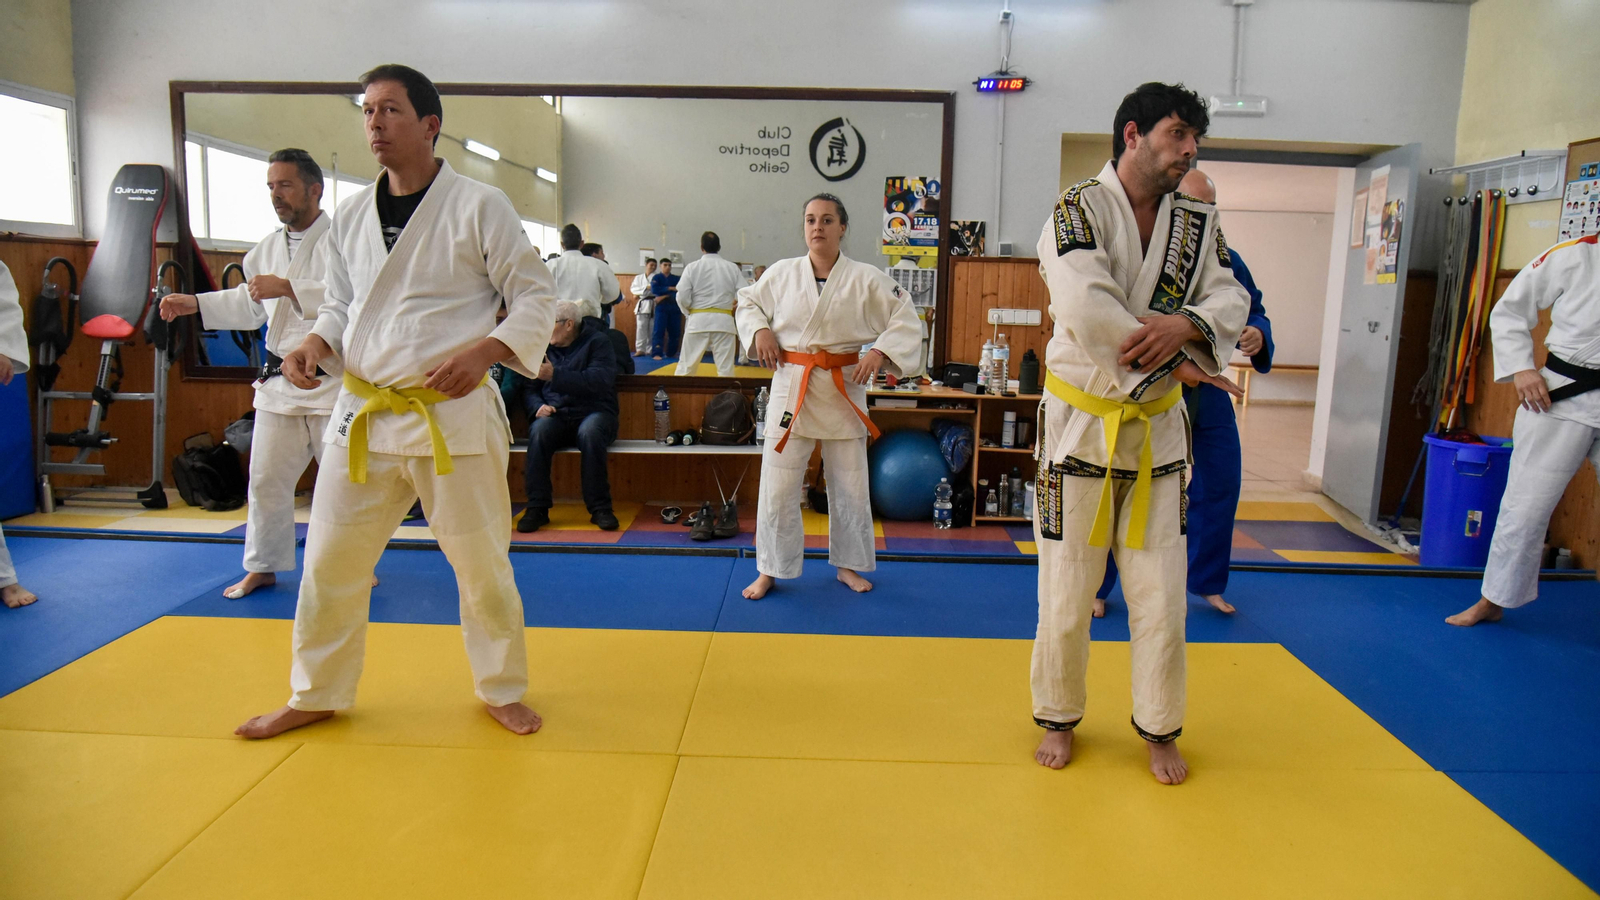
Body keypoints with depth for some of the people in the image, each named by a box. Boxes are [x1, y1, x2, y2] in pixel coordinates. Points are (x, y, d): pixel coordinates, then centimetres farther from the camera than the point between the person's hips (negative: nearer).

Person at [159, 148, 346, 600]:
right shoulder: (268, 248, 14)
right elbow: (249, 306, 23)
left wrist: (288, 287, -26)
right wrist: (194, 303, 13)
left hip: (332, 379, -7)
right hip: (279, 380, 7)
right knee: (267, 478, 12)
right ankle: (263, 567, 27)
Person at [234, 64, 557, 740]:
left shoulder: (480, 207, -6)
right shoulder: (350, 217, 9)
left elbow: (536, 298, -5)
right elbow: (340, 304, 19)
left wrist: (485, 351, -21)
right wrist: (316, 342, -2)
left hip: (454, 414, -4)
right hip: (363, 415, 5)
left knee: (482, 563, 5)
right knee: (330, 560, 11)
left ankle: (502, 690, 27)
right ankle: (316, 695, 33)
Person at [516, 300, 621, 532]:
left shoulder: (598, 341, 1)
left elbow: (600, 381, -16)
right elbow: (530, 390, 14)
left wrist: (554, 374, -22)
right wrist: (538, 406, -10)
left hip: (593, 412, -3)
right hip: (556, 415, 3)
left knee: (590, 432, -38)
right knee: (539, 431, -31)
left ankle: (600, 508, -27)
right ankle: (537, 509, -25)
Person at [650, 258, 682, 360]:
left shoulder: (676, 279, 12)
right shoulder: (656, 278, 5)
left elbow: (680, 292, -4)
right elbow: (654, 290, -12)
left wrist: (665, 296, -14)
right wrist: (670, 288, -13)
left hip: (675, 308, 3)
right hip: (661, 307, -3)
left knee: (675, 332, 6)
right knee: (658, 330, -10)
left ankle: (671, 353, 20)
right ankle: (656, 353, -11)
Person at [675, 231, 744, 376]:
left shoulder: (692, 267, -3)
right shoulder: (732, 268, 1)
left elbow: (683, 297, -6)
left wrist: (689, 313, 13)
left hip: (698, 321, -1)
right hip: (723, 321, 1)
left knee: (686, 365, 8)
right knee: (726, 367, 6)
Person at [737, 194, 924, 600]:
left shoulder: (867, 279, -4)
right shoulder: (782, 273, 1)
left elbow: (907, 320, 1)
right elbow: (748, 301, 17)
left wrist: (880, 353, -13)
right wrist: (760, 330, -1)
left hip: (844, 388, 0)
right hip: (791, 386, 0)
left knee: (850, 484, 10)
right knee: (777, 484, 1)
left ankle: (847, 565, 30)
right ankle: (770, 570, 18)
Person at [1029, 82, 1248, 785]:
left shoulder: (1197, 224, 7)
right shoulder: (1078, 210, -10)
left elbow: (1230, 301, -2)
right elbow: (1086, 310, -24)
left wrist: (1185, 323, -24)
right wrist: (1173, 361, -17)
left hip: (1157, 429, 4)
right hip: (1081, 423, -4)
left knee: (1161, 591, 9)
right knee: (1067, 591, 6)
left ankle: (1159, 727, 29)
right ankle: (1059, 716, 29)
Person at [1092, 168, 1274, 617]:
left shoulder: (1226, 260, 3)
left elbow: (1253, 310, 10)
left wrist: (1257, 334, -13)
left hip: (1207, 394, 6)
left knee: (1219, 487, 12)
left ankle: (1206, 582, 32)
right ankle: (1096, 587, 14)